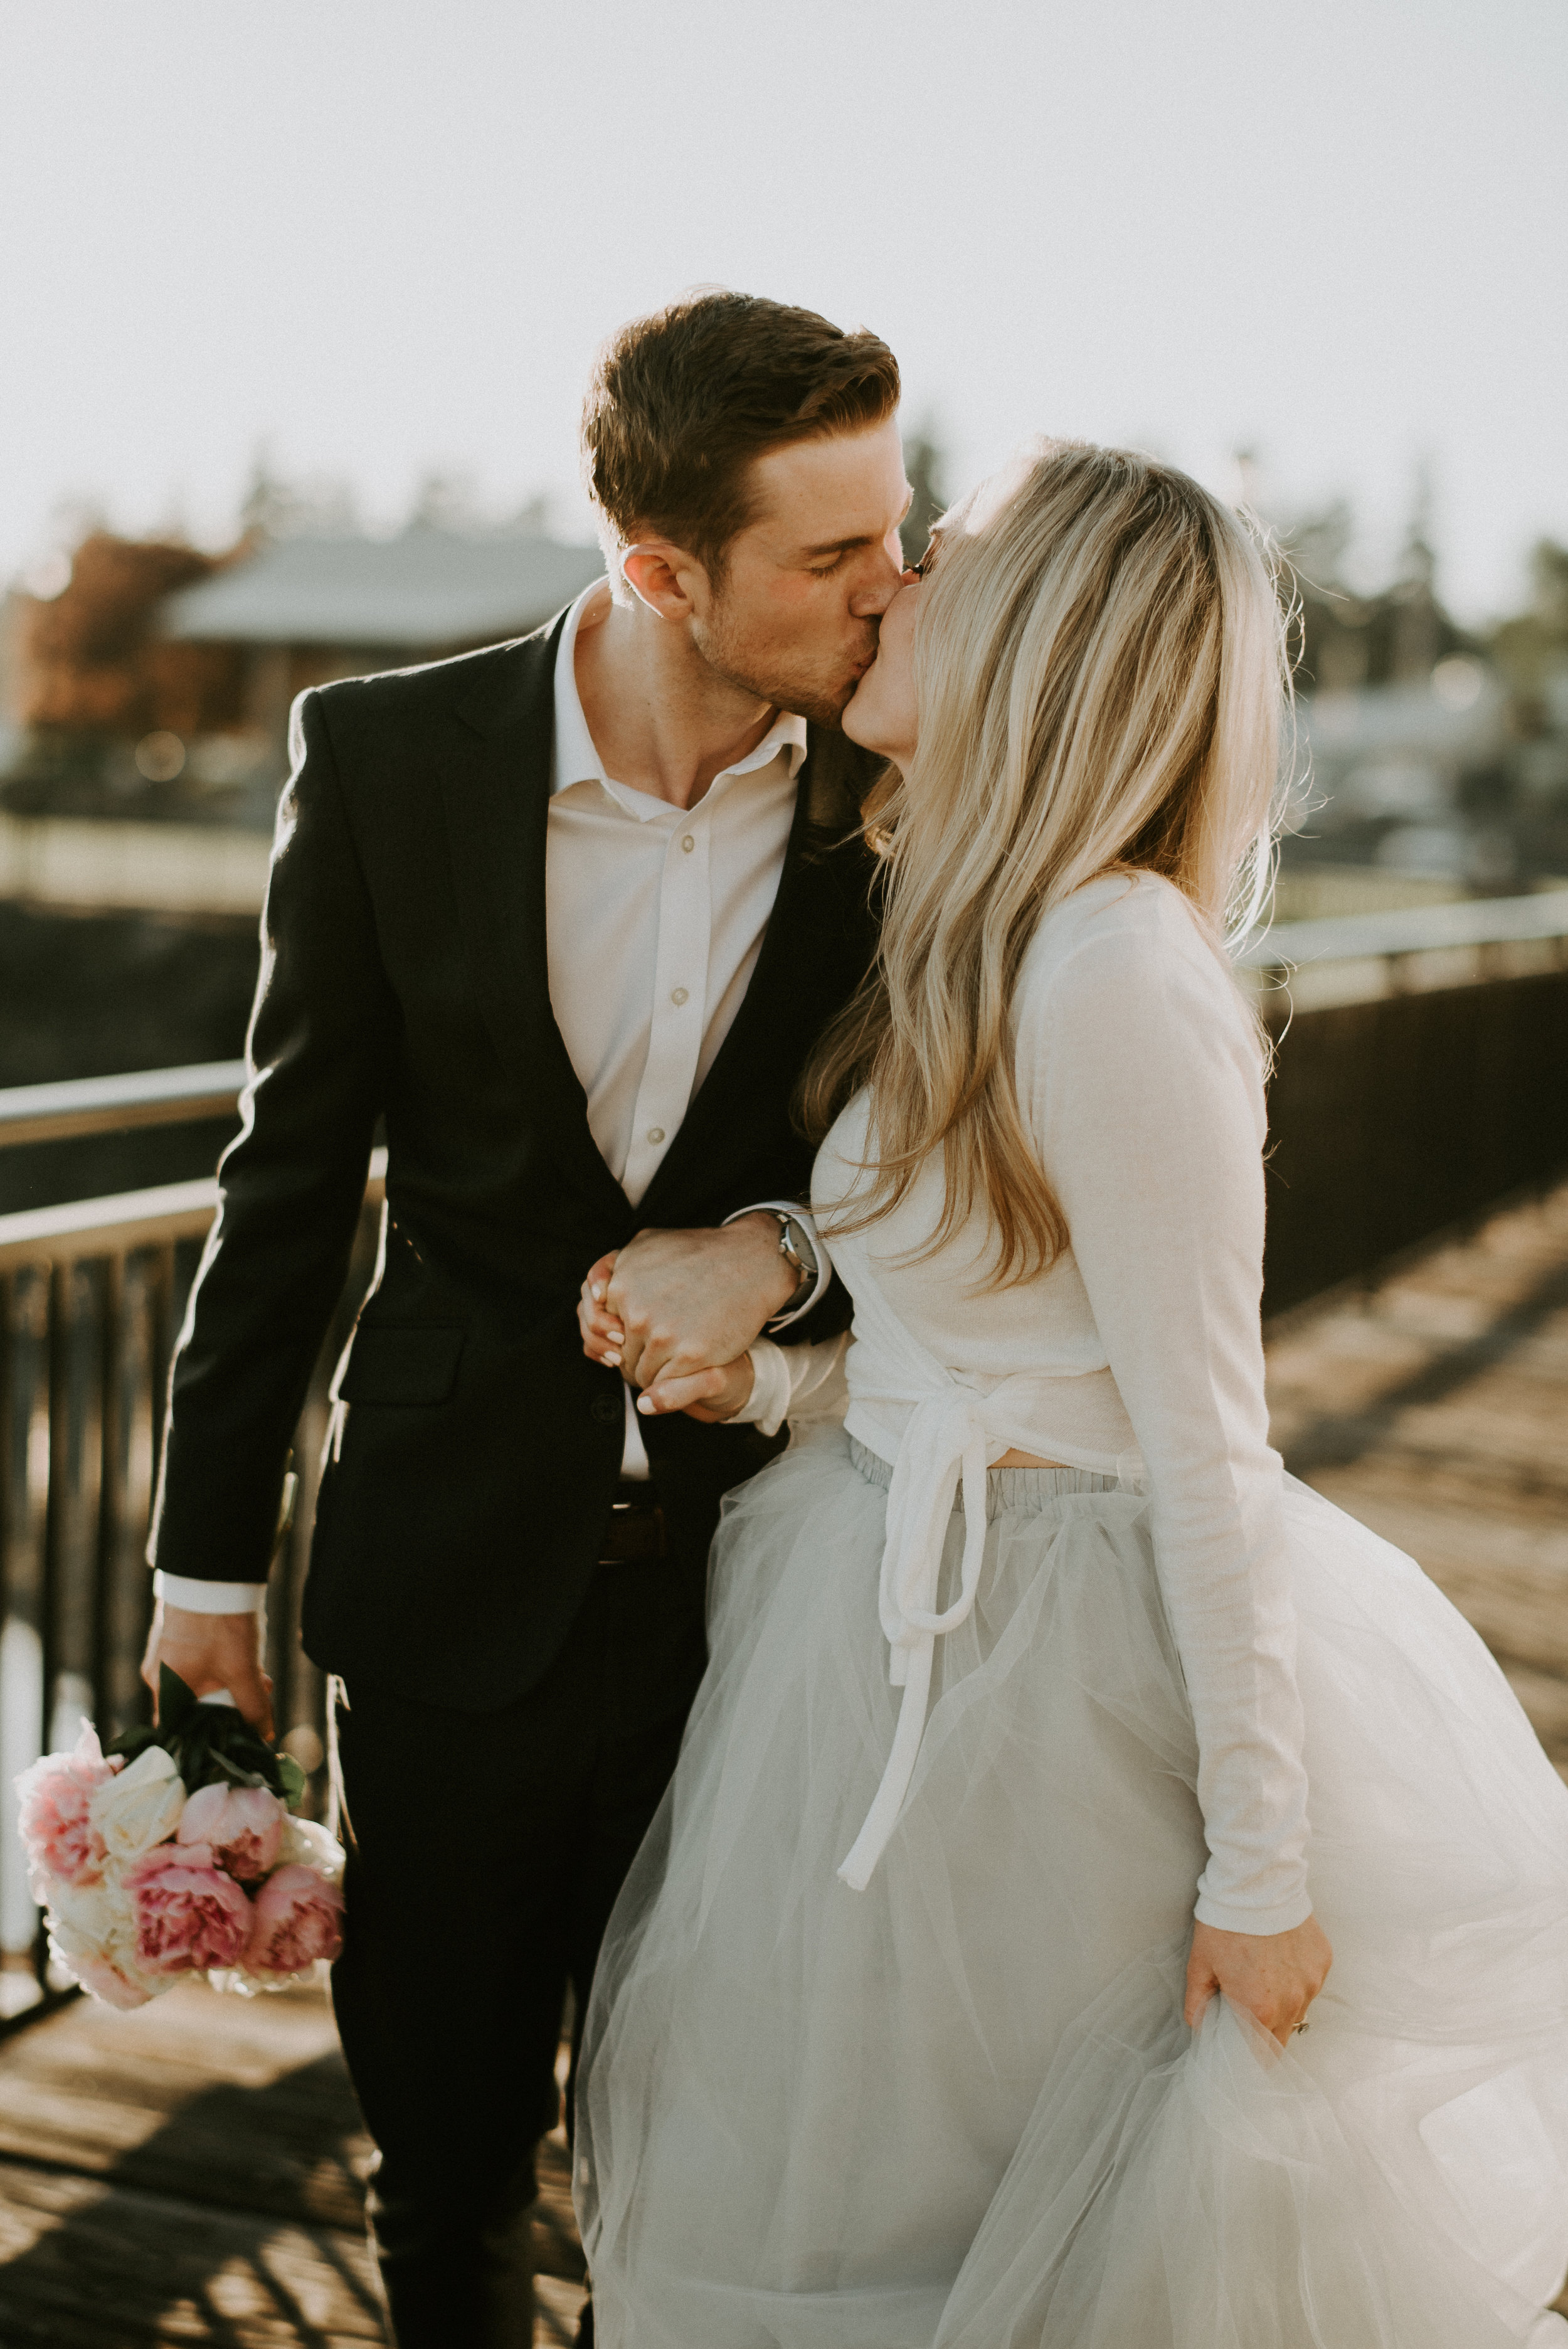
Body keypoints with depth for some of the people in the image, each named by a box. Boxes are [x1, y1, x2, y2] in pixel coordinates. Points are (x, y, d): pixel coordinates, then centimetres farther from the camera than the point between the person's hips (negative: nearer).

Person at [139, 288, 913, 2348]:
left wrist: (785, 1250, -18)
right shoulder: (390, 756, -8)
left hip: (760, 1565, 0)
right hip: (459, 1570, 0)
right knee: (445, 2143, 17)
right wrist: (212, 1557, 4)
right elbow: (295, 1170, 0)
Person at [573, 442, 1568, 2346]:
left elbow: (1203, 1436, -22)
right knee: (807, 2191, 23)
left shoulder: (1116, 968, -23)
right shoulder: (970, 943, 6)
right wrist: (764, 1379, -2)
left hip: (1049, 1671, -9)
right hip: (901, 1622, 9)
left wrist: (1260, 1858, -18)